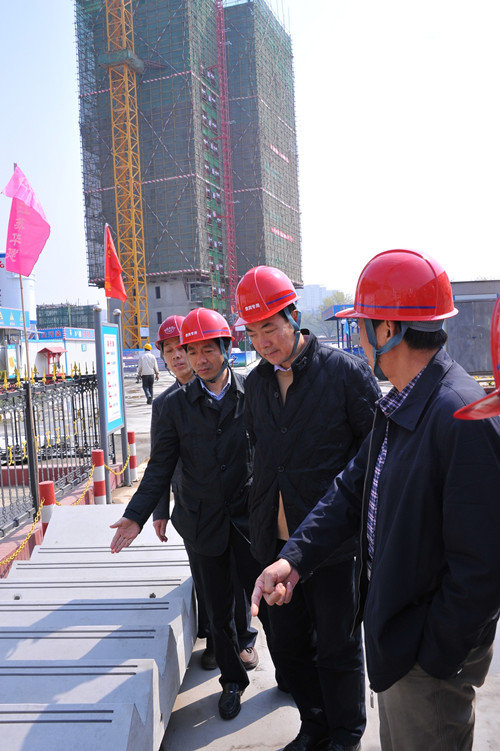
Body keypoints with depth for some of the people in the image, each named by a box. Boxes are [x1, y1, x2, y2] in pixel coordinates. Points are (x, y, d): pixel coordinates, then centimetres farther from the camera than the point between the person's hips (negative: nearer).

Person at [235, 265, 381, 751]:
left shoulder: (345, 372, -11)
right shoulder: (256, 384, 6)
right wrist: (260, 515, 13)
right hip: (276, 542, 6)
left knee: (337, 649, 10)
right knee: (287, 647, 18)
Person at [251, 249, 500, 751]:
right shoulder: (395, 407, 2)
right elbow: (353, 488, 4)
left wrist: (433, 656, -18)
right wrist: (294, 557, -7)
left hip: (431, 654, -8)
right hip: (389, 628, 8)